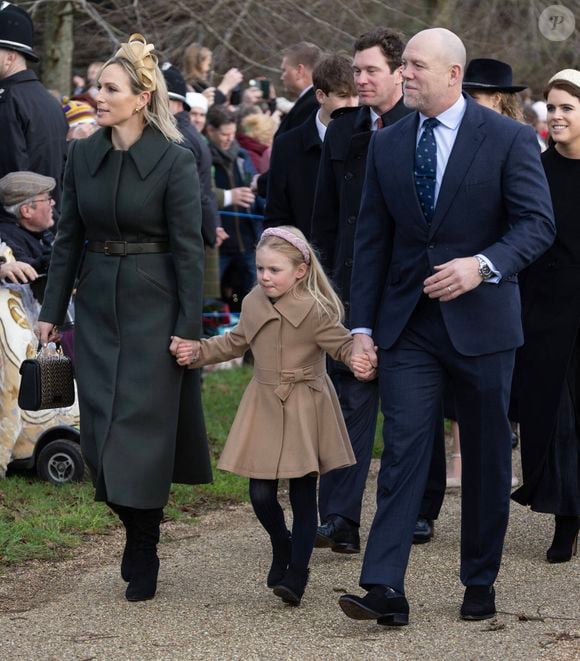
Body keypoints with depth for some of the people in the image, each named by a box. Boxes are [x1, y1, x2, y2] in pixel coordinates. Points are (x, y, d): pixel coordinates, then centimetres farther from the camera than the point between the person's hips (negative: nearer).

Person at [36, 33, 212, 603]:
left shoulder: (174, 161, -12)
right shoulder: (83, 155, 3)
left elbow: (188, 249, -11)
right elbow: (68, 238, 7)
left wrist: (188, 326, -13)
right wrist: (52, 309, 5)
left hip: (153, 307, -5)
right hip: (97, 304, 5)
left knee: (142, 428, -2)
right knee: (101, 426, 6)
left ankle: (142, 557, 8)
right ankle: (135, 528, 23)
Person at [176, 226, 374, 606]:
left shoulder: (313, 310, -15)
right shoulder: (253, 304, 3)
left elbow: (344, 344, -14)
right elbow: (235, 343, 19)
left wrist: (360, 362, -36)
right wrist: (197, 352, 11)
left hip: (305, 412, -5)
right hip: (265, 407, 5)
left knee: (303, 495, 1)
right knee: (260, 493, 1)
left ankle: (296, 575, 8)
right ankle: (282, 548, 29)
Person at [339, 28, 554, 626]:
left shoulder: (508, 139, -6)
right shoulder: (387, 145, 6)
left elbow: (537, 223, -11)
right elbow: (372, 240, 8)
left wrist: (483, 265, -28)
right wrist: (361, 326, 3)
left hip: (480, 323, -2)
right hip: (406, 324, 2)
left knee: (486, 458, 8)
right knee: (402, 449, -7)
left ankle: (480, 584, 22)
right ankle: (384, 590, -12)